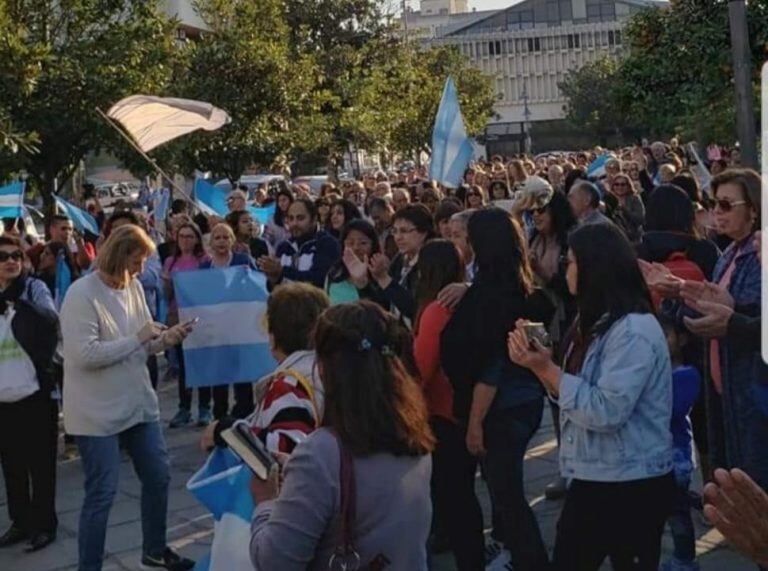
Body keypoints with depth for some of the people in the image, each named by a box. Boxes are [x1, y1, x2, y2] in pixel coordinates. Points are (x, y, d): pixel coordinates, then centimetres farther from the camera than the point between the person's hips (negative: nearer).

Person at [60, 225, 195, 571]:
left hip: (138, 402, 8)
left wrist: (164, 339, -9)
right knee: (101, 494, -1)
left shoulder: (133, 287, 4)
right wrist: (138, 338, -21)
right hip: (98, 413, -8)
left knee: (158, 478, 16)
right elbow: (86, 355, -26)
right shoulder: (81, 294, -17)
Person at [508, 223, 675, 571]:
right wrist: (541, 365, -5)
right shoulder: (603, 324, 13)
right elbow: (578, 396, 11)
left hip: (630, 487, -9)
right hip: (593, 479, 9)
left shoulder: (634, 330, -20)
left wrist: (547, 370, -20)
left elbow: (606, 412, -27)